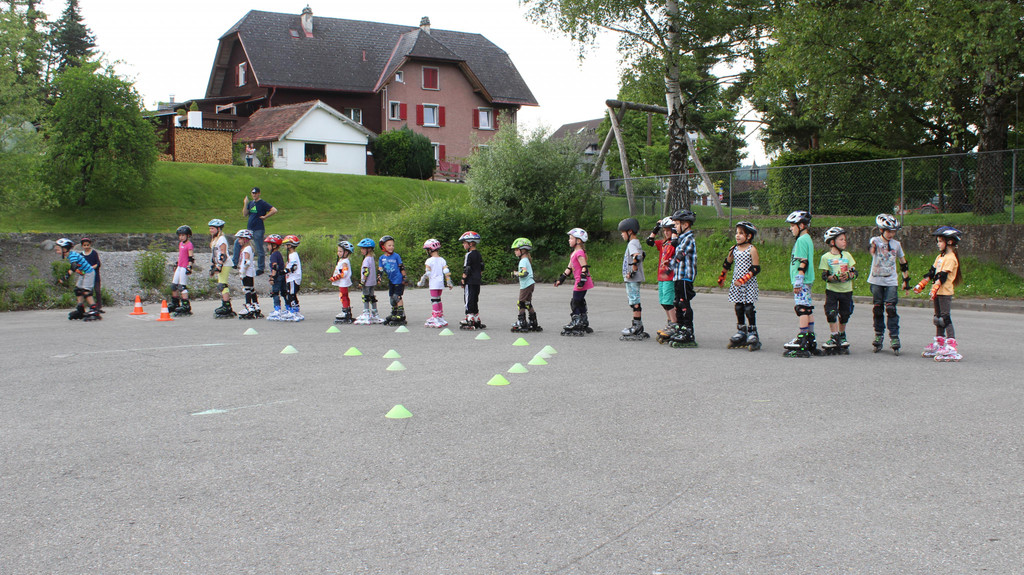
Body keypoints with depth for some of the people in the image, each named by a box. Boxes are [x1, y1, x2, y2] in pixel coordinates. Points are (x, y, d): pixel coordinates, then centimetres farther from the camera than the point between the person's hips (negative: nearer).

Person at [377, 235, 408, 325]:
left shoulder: (396, 256, -4)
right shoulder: (381, 258, 6)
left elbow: (402, 267, -1)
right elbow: (380, 268, 8)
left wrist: (404, 277, -4)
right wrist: (381, 272, -13)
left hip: (398, 280, -5)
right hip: (390, 281, 5)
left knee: (397, 296, -13)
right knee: (391, 298, 12)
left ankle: (401, 314, -9)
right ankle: (394, 314, 24)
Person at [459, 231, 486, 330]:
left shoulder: (469, 255, -13)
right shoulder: (479, 255, 13)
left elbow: (466, 269, -15)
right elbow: (482, 268, 18)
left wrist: (463, 280, -10)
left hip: (470, 281, -8)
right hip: (477, 281, 8)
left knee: (469, 300, -5)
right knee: (475, 300, 14)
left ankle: (470, 320, -6)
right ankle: (476, 319, 18)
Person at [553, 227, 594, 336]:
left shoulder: (579, 253, -14)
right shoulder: (574, 254, 17)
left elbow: (584, 267, -20)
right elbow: (569, 268, 23)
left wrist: (582, 281, -24)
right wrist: (561, 279, 23)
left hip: (581, 283, -10)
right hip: (578, 283, 10)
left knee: (575, 304, -7)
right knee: (580, 303, 15)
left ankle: (575, 325, -5)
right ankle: (584, 325, 23)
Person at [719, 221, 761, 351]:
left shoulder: (752, 250, -8)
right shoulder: (734, 249, 9)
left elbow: (756, 268, -12)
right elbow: (727, 264, 24)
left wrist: (743, 279, -20)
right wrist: (721, 276, 32)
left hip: (749, 284, -5)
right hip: (736, 284, 5)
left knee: (749, 308, -7)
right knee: (738, 308, 6)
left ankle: (753, 334, -2)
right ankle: (741, 333, 13)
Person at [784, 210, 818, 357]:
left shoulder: (802, 240, -12)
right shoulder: (807, 239, 18)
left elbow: (803, 262, -18)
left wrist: (798, 282, -20)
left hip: (801, 282, -10)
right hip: (807, 281, 10)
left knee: (802, 309, -12)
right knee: (808, 309, 11)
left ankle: (802, 345, -15)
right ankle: (810, 341, 15)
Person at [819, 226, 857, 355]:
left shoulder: (847, 255, 6)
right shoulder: (826, 257, -2)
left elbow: (855, 271, 4)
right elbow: (824, 276, -6)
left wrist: (849, 275, -17)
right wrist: (835, 278, -24)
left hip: (846, 290, 3)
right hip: (832, 290, -3)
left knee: (844, 314, 9)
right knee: (831, 313, -12)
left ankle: (842, 336, 28)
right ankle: (834, 338, -1)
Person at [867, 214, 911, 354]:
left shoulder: (896, 244, 5)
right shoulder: (875, 241, -4)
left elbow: (903, 263, 15)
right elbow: (871, 249, -30)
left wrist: (906, 280, 14)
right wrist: (872, 246, -55)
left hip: (891, 282, 1)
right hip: (876, 281, -1)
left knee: (891, 308, -10)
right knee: (877, 308, 5)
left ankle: (894, 337, -7)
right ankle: (879, 335, 19)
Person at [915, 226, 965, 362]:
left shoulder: (951, 258, -11)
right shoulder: (940, 257, 17)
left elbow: (943, 276, -20)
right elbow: (932, 272, 21)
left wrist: (934, 289, -27)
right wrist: (921, 285, 19)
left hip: (945, 292, -9)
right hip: (938, 292, 9)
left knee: (945, 318, -12)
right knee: (939, 317, 14)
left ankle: (951, 347, -14)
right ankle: (939, 344, 23)